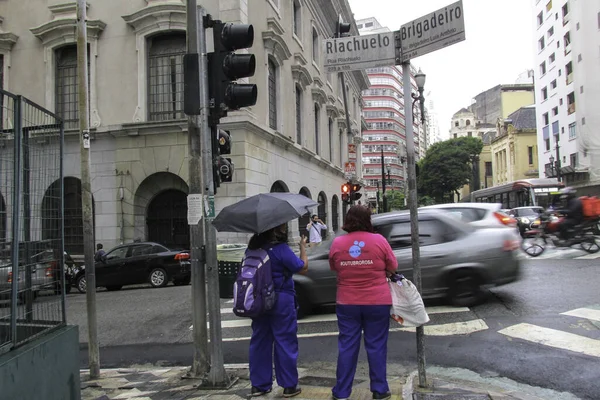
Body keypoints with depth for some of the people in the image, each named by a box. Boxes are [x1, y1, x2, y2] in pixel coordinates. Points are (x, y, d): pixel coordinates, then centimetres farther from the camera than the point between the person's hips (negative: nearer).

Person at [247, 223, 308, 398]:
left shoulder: (254, 247, 3)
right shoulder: (281, 249, -17)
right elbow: (303, 268, -10)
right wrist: (303, 247, 3)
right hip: (281, 300, -6)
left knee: (260, 342, 13)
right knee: (285, 342, 4)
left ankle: (258, 385, 21)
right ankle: (289, 386, 12)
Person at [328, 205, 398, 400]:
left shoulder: (337, 243, -4)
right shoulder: (379, 240, -9)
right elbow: (393, 268, 1)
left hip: (347, 302, 2)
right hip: (377, 302, -1)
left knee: (347, 346, 9)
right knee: (376, 346, 9)